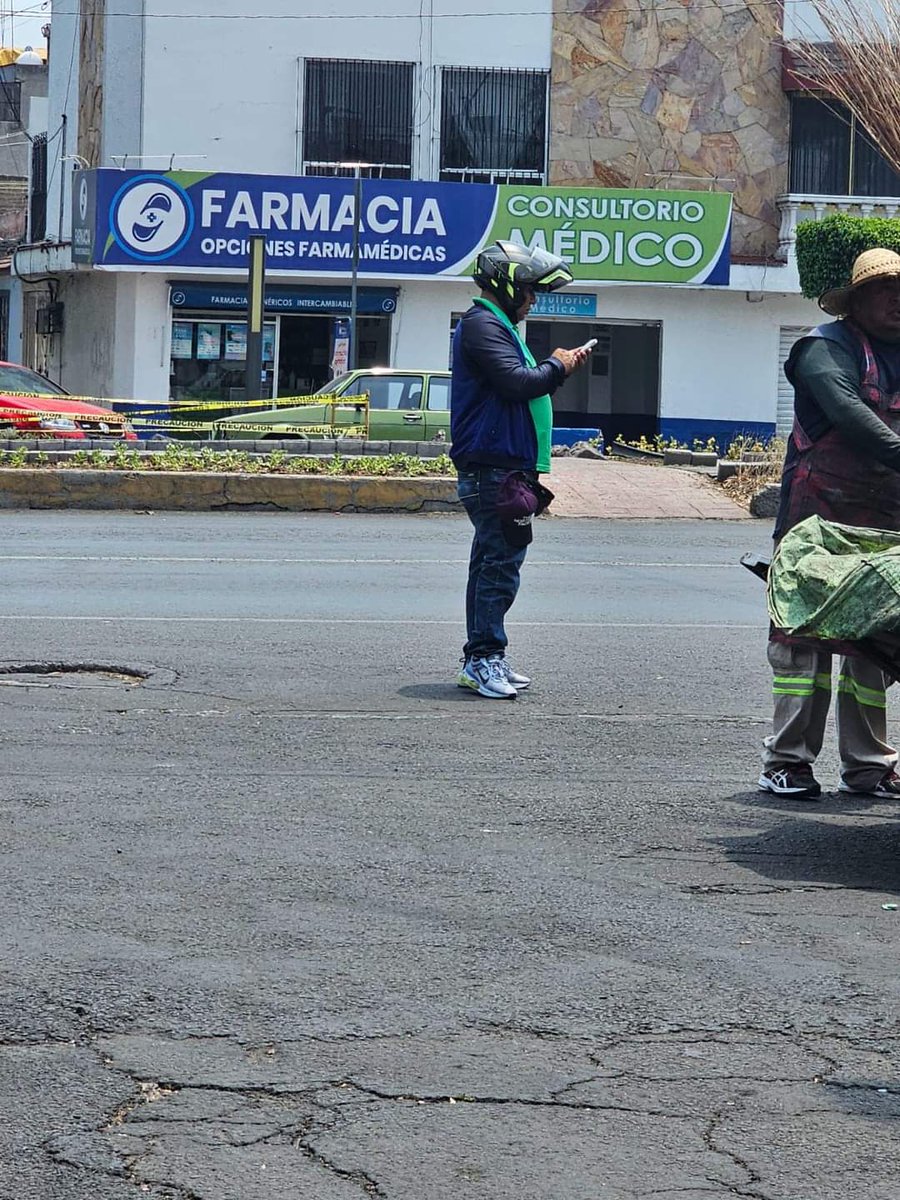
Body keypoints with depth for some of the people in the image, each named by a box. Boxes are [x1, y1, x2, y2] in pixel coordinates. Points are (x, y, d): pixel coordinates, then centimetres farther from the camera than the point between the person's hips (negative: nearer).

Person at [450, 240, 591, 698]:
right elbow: (515, 382, -22)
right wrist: (557, 367, -8)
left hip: (503, 468, 11)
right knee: (501, 562, -12)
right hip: (493, 468, -11)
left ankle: (481, 659, 17)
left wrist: (555, 367, 12)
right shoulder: (482, 325, -11)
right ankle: (483, 658, -10)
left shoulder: (496, 326, 24)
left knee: (491, 563, 13)